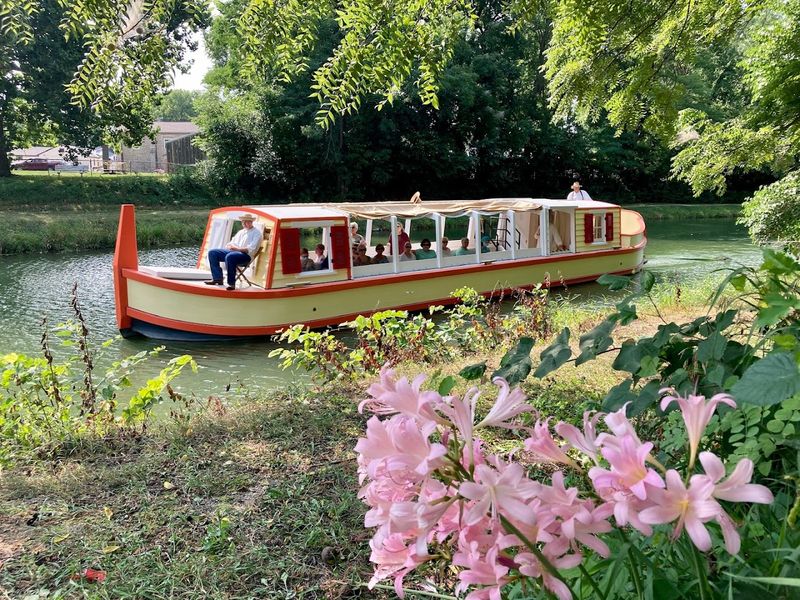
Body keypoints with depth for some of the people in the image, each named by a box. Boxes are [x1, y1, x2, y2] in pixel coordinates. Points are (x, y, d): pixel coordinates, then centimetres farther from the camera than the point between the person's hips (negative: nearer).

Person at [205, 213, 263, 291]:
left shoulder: (256, 232, 2)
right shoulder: (241, 232, 25)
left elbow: (251, 249, -11)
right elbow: (231, 243, 25)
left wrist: (237, 248, -20)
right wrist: (230, 245, -1)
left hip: (246, 255, -8)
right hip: (232, 252, 8)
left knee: (229, 257, -39)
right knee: (212, 252, -4)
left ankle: (231, 284, -32)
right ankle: (217, 278, -7)